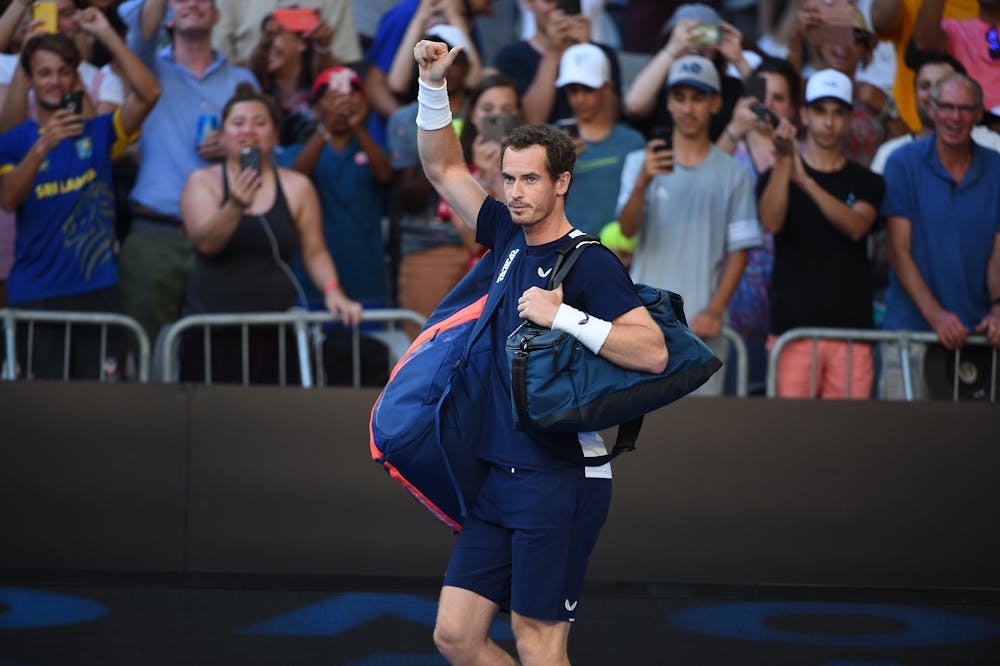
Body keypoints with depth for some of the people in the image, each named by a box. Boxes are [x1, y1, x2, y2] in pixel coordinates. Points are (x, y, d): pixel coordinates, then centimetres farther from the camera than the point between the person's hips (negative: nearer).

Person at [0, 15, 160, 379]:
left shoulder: (98, 132, 9)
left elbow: (148, 94, -7)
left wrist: (107, 35, -11)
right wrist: (42, 147, -25)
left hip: (96, 290, 1)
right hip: (35, 292, -1)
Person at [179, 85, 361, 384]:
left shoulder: (297, 187, 9)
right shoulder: (203, 182, 6)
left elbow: (315, 252, 11)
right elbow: (205, 241, -10)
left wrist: (332, 291, -7)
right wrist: (236, 205, -27)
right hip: (213, 332, -1)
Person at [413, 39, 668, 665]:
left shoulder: (590, 263, -11)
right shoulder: (509, 235, 11)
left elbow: (655, 352, -21)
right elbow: (445, 168, 22)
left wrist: (565, 316, -24)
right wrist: (434, 85, 10)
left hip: (561, 479, -8)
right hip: (500, 476, 8)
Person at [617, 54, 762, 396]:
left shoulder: (733, 174, 9)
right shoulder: (641, 162, 8)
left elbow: (739, 249, 6)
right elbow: (627, 228, -7)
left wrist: (715, 309, -8)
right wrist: (643, 182, -27)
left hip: (703, 326, 0)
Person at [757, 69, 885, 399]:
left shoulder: (866, 182, 12)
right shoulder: (778, 175, 9)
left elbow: (856, 227, -8)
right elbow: (771, 222, -11)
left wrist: (806, 182, -20)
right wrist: (784, 160, -23)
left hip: (851, 327, 1)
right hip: (793, 326, -1)